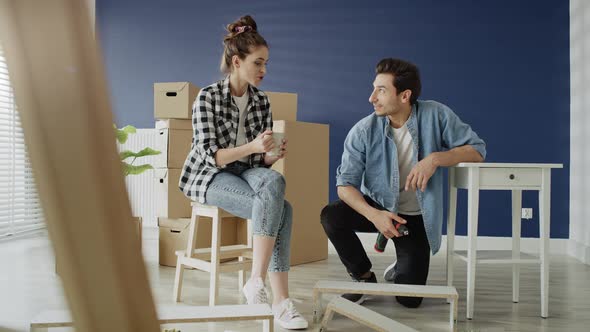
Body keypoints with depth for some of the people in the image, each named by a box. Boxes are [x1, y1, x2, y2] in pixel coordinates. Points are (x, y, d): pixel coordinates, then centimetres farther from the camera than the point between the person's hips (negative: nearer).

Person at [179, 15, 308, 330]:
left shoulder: (261, 101, 6)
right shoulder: (207, 97, -9)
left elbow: (260, 159, 9)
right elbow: (210, 155, -16)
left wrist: (273, 156, -14)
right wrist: (251, 147, -29)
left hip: (247, 172, 5)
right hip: (209, 176, -5)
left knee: (275, 180, -32)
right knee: (280, 209, -29)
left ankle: (257, 280, -33)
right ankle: (280, 300, -24)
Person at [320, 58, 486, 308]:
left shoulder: (436, 115, -15)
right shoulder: (363, 131, -16)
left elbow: (477, 149, -11)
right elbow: (345, 184, -17)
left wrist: (435, 159, -28)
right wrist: (373, 215, -35)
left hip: (416, 217, 0)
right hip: (377, 207, 1)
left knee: (409, 299, -9)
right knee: (331, 216, -30)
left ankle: (401, 271, 31)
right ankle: (364, 277, -2)